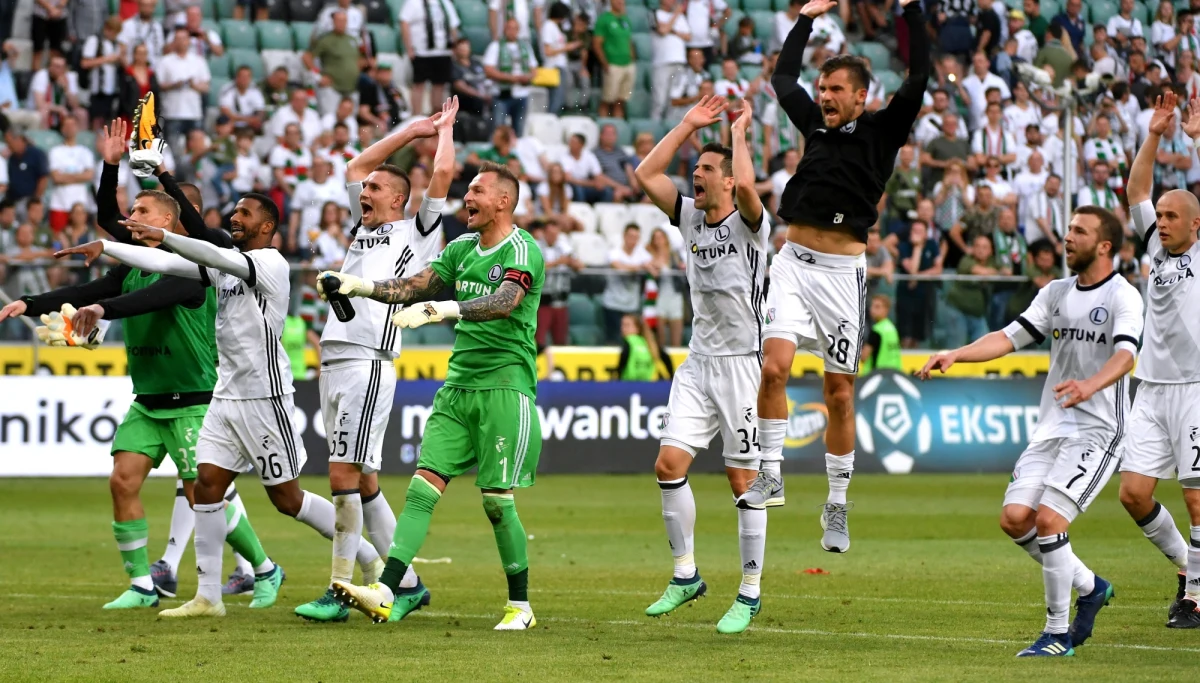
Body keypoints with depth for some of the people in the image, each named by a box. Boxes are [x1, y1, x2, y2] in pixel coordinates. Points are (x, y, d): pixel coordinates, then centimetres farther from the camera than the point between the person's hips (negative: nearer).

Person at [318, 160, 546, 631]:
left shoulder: (521, 250, -9)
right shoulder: (461, 248, 15)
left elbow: (504, 302, -26)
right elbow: (417, 286, 14)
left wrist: (443, 309, -40)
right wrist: (364, 287, -3)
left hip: (506, 384, -7)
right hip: (459, 381, 7)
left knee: (497, 501, -6)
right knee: (423, 485, -5)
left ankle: (521, 607, 9)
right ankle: (385, 594, -12)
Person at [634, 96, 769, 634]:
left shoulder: (747, 221, -9)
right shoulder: (690, 216, 9)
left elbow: (745, 183, -30)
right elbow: (646, 174, 6)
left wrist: (739, 130, -15)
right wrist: (689, 125, 5)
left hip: (741, 362, -6)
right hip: (699, 361, 6)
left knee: (743, 478, -3)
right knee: (669, 462, -3)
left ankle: (750, 594, 4)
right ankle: (685, 575, 10)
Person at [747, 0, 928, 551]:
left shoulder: (880, 132, 2)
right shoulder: (815, 125, 12)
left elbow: (918, 81, -8)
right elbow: (783, 78, 27)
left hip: (841, 272, -3)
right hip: (794, 263, 3)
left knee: (839, 394, 2)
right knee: (773, 367, -15)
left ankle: (837, 507, 12)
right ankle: (771, 475, -3)